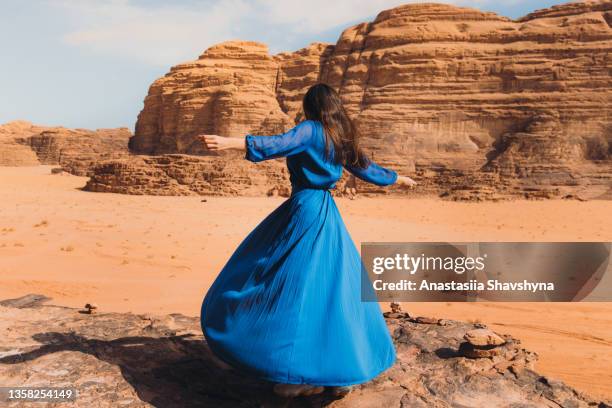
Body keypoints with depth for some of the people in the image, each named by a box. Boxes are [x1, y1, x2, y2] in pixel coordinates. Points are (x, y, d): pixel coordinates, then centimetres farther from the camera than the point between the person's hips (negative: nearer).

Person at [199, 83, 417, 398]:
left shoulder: (310, 130, -5)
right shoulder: (343, 139, 16)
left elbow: (278, 145, -24)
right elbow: (367, 169, 27)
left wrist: (229, 142, -33)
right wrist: (400, 178, 46)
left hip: (305, 211, -8)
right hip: (329, 215, 8)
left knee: (295, 289, -5)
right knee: (334, 289, 12)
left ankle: (306, 374, -3)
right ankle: (342, 369, 21)